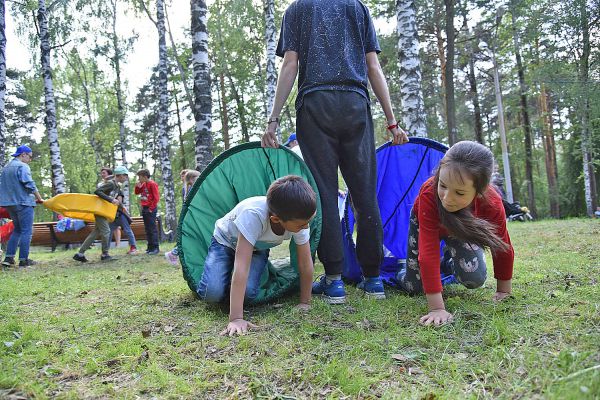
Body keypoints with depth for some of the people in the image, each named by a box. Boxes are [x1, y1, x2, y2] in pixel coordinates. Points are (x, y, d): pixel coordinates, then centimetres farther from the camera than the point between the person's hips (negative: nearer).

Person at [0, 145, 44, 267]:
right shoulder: (22, 166, -10)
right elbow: (29, 184, -16)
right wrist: (39, 198, -7)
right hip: (23, 202, -9)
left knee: (17, 230, 17)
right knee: (26, 231, -3)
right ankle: (23, 259, -2)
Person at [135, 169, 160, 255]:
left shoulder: (152, 184, -11)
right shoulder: (143, 184, 13)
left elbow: (156, 197, -15)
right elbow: (137, 192, 24)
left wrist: (151, 208, -15)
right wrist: (138, 186, 4)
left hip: (150, 209, -9)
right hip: (144, 208, 9)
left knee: (152, 228, -7)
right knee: (147, 229, 11)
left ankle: (155, 248, -5)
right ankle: (150, 247, 17)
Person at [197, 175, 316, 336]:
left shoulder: (299, 217, -30)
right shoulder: (253, 214, -45)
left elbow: (305, 263, -18)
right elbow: (241, 265, -47)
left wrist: (305, 303, -14)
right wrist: (236, 318, -49)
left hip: (258, 248, 3)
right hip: (226, 241, -3)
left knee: (249, 291, -25)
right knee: (213, 292, -26)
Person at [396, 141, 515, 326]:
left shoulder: (492, 204, -39)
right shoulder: (428, 194, -46)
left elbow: (502, 247, -20)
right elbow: (428, 252, -46)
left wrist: (504, 290, -10)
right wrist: (437, 308, -47)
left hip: (462, 229, 2)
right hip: (425, 224, -1)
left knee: (475, 279, -20)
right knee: (414, 287, -4)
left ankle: (449, 262, 15)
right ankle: (403, 273, 33)